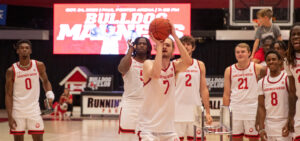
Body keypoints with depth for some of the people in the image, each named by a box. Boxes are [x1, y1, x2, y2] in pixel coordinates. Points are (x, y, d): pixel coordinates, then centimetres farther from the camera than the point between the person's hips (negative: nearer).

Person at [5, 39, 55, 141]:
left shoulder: (39, 66, -2)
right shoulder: (11, 71, -7)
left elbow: (45, 81, 16)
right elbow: (8, 95, -4)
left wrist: (50, 95, -6)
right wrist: (10, 117, -10)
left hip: (34, 110, 1)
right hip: (18, 111, -1)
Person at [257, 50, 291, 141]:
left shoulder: (287, 79, -3)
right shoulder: (262, 82, 9)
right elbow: (261, 107, 8)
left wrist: (289, 123, -14)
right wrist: (261, 128, 1)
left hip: (284, 125, -4)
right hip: (268, 125, 4)